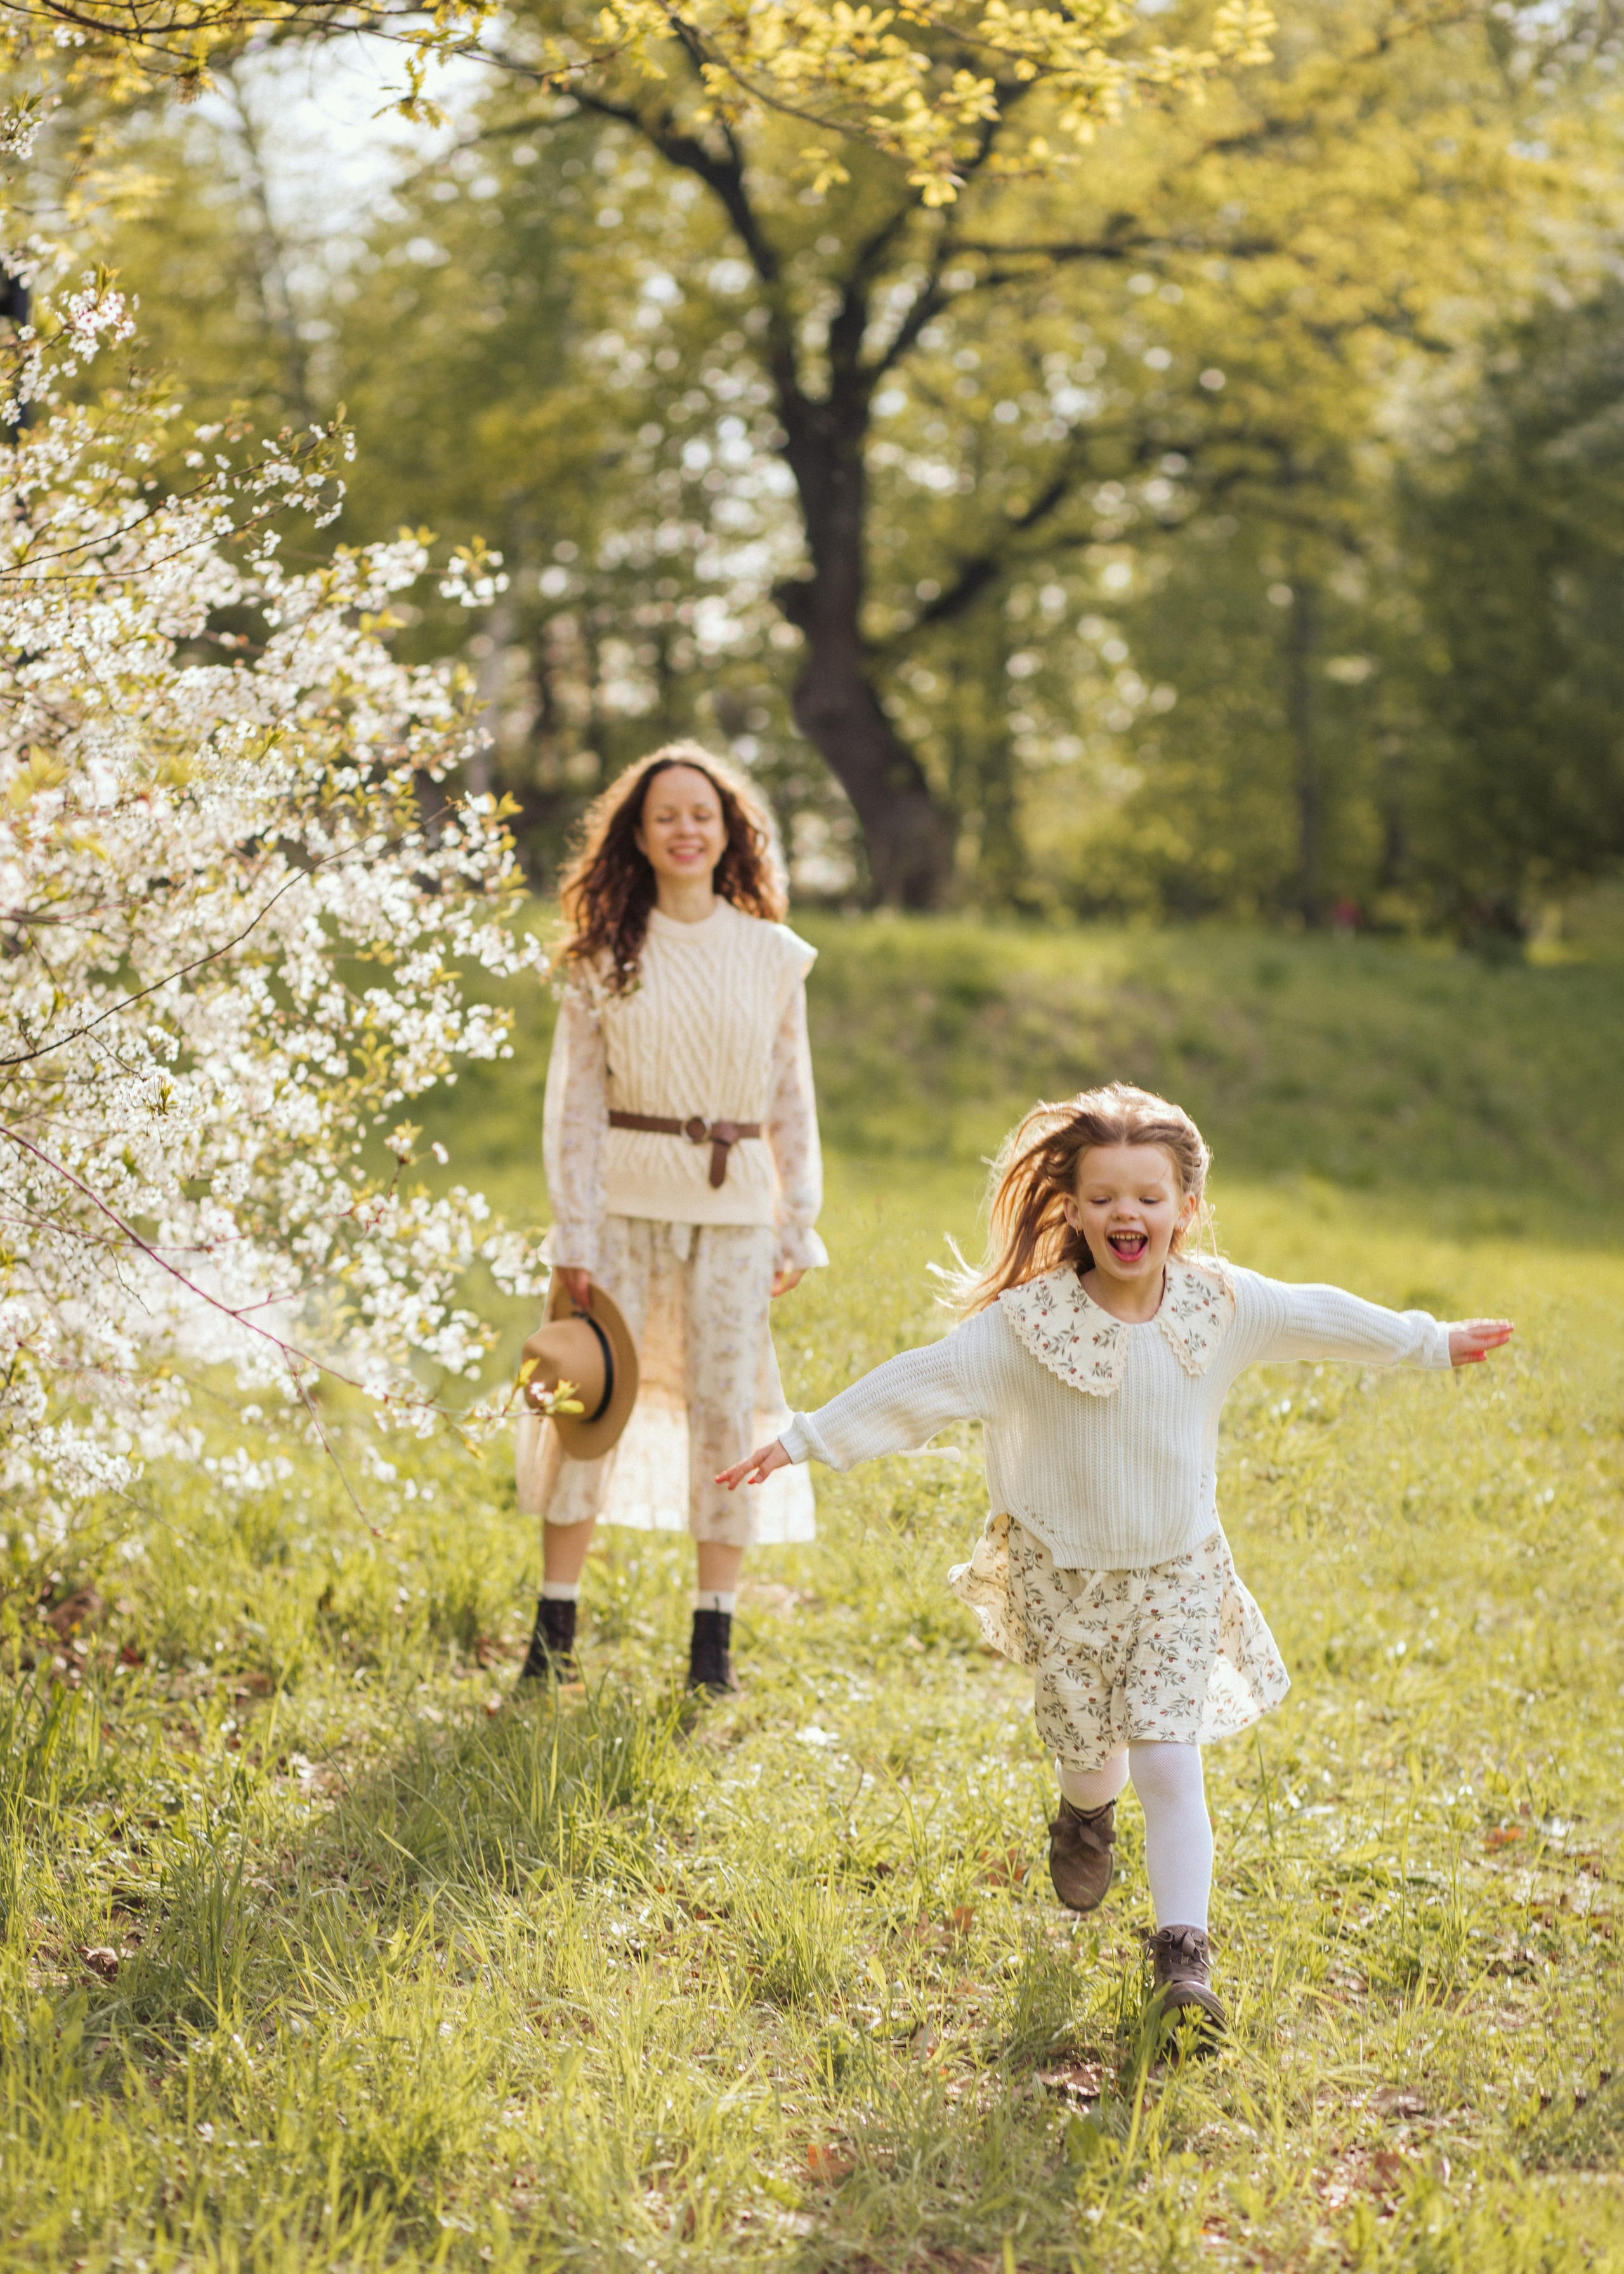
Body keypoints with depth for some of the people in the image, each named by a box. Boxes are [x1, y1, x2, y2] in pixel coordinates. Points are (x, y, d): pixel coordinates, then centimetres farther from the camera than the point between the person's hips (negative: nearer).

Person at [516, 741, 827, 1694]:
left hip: (735, 1205, 1)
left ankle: (715, 1641, 10)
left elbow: (793, 1098, 10)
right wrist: (574, 1231, -4)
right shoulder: (604, 955, 3)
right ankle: (555, 1633, 7)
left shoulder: (773, 956, 6)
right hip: (625, 1195, -1)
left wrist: (800, 1223, 5)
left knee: (727, 1405, 0)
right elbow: (574, 1100, 2)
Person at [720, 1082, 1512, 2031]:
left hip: (1179, 1575, 1)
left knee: (1169, 1764, -9)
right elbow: (921, 1382, -16)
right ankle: (1087, 1818, 50)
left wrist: (1432, 1341, 21)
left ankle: (1183, 1952, -2)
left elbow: (1322, 1317, 8)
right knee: (1090, 1754, 13)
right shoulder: (1029, 1323, -17)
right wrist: (806, 1439, -20)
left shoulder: (1224, 1305, -8)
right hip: (1067, 1577, -1)